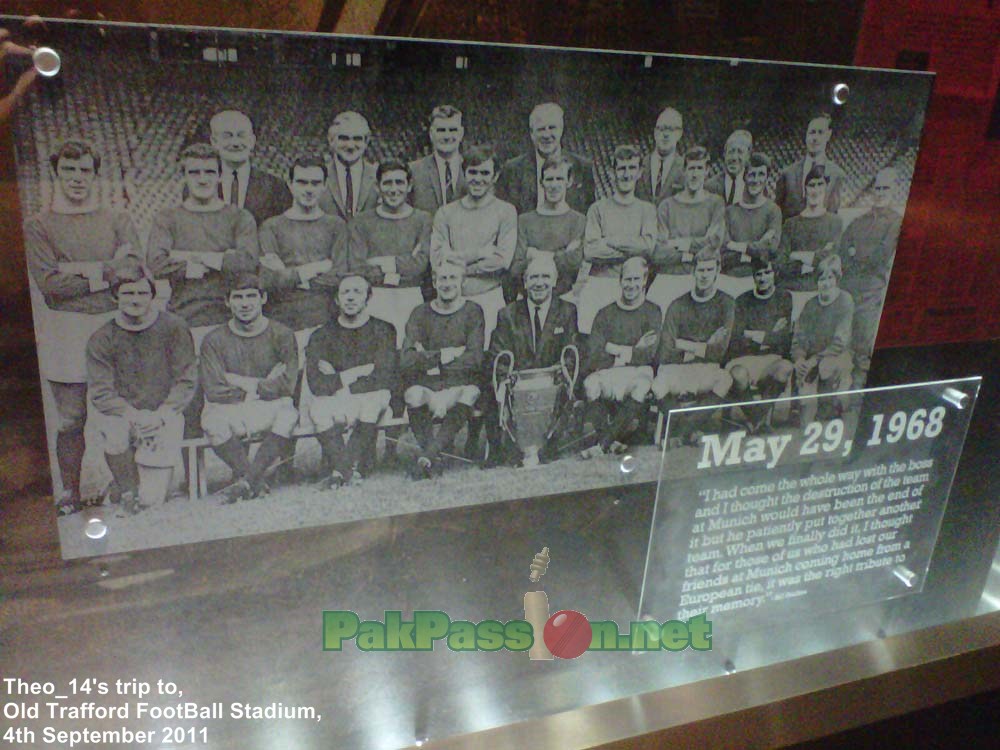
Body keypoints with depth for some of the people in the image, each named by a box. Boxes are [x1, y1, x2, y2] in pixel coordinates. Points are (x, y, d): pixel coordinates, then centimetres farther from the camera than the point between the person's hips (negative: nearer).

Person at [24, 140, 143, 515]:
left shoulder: (117, 221, 10)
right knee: (70, 420, 3)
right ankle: (69, 492, 16)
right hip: (65, 333, 0)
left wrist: (76, 269, -10)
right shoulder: (38, 225, 7)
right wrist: (106, 273, -8)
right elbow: (49, 284, -5)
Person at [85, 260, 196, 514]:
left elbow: (187, 379, -4)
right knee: (115, 434, -31)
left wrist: (161, 415, -16)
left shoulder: (173, 328, -3)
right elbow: (100, 392, -5)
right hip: (120, 411, 1)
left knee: (164, 452, -24)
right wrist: (135, 416, -20)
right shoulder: (101, 339, -1)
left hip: (165, 413, 0)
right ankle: (129, 495, -7)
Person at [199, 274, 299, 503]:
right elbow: (214, 390, -8)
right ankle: (258, 483, -22)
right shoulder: (214, 340, 2)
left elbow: (287, 384, -7)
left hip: (270, 407, 0)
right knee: (212, 420, -31)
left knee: (288, 414, -33)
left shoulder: (281, 335, 1)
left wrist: (240, 383, -9)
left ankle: (246, 482, -24)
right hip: (231, 410, 1)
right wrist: (264, 384, -8)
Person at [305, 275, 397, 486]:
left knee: (377, 398, -34)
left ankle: (340, 470, -30)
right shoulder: (321, 335, 12)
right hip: (334, 403, 1)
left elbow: (383, 378, -6)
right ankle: (344, 468, -34)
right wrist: (360, 372, -9)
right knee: (317, 407, -31)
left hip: (370, 400, -1)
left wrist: (340, 379, -6)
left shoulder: (383, 330, 9)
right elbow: (317, 384, -5)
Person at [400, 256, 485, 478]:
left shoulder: (473, 312, 7)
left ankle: (428, 454, -33)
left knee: (469, 393, -34)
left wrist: (429, 360, -5)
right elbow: (406, 361, -4)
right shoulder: (420, 314, 10)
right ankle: (434, 459, -24)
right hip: (427, 385, 1)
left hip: (460, 384, -1)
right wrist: (446, 355, -10)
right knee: (414, 394, -32)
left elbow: (475, 359, -6)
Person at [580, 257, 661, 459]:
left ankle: (603, 443, -33)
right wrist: (633, 350, -6)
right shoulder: (605, 314, 11)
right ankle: (612, 441, -32)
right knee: (591, 383, -32)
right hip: (607, 373, 1)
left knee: (642, 385, -35)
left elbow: (648, 355, -4)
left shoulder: (652, 312, 9)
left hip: (638, 371, -1)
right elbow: (593, 358, -2)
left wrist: (615, 351, -7)